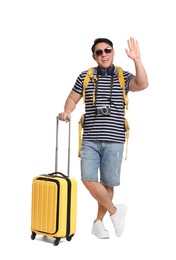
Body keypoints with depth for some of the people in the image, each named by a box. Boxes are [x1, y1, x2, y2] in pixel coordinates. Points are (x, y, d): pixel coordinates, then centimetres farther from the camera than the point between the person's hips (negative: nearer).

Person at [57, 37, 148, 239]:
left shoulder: (123, 76, 4)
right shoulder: (85, 76, 8)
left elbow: (142, 84, -14)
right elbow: (73, 98, 15)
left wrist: (137, 59, -23)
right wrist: (66, 112, -4)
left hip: (114, 140, -1)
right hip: (90, 139, 1)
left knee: (108, 183, 6)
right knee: (88, 179, -9)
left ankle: (98, 222, 27)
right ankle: (115, 210, 15)